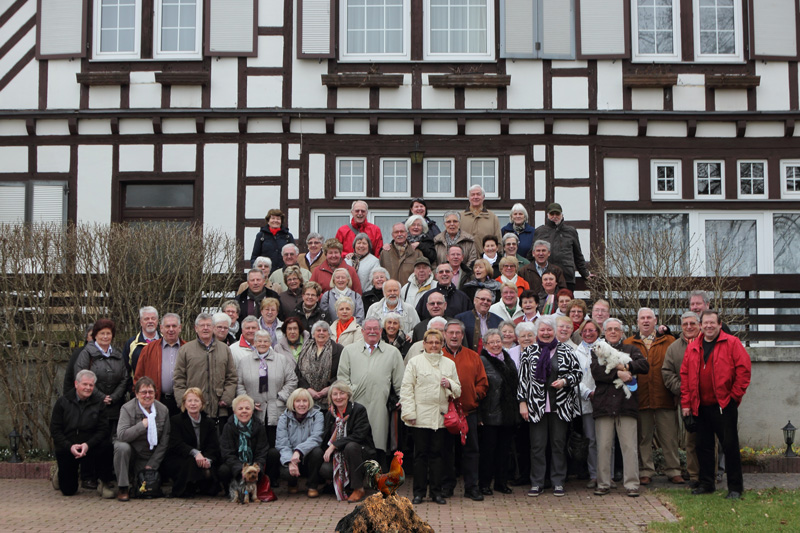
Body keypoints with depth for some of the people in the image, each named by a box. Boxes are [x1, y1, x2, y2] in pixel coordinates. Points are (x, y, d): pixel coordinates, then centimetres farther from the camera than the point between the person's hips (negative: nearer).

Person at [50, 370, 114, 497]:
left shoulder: (98, 403, -3)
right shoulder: (62, 402, -3)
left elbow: (103, 429, -8)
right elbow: (55, 430, -5)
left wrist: (88, 445, -25)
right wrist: (70, 447, -20)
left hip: (90, 447, 0)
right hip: (66, 449, 0)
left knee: (106, 446, -33)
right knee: (68, 490, -2)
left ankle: (105, 483, -13)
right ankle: (59, 471, 35)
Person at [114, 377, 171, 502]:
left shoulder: (163, 410, -3)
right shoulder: (127, 409, -13)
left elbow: (164, 441, -1)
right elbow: (121, 435, -27)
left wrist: (152, 464, -6)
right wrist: (143, 424, -30)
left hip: (147, 457, 2)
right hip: (130, 451, -2)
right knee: (122, 447, -36)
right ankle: (123, 489, -20)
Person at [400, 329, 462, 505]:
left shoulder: (449, 364, 14)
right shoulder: (415, 362, 4)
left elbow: (458, 390, 18)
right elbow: (406, 389, 0)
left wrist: (450, 385, -4)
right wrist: (409, 413, -8)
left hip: (440, 417, 2)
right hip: (420, 416, -2)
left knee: (437, 454, 4)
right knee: (421, 454, 2)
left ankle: (436, 491, 12)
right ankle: (419, 492, 10)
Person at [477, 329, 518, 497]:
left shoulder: (508, 361, 14)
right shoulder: (482, 361, -6)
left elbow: (516, 385, 21)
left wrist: (515, 410, 15)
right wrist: (479, 415, -16)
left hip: (507, 414, 6)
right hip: (489, 414, -6)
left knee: (504, 448, 10)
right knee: (488, 448, -1)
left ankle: (502, 482, 19)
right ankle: (485, 483, 9)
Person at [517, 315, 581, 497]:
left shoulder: (565, 351, 6)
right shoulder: (529, 352, 5)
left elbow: (577, 372, 9)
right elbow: (523, 378, 4)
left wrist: (565, 381, -10)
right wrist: (522, 402, -1)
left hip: (560, 406, 1)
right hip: (536, 405, 0)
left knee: (559, 443, 5)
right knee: (537, 445, 1)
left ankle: (558, 482, 14)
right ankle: (536, 482, 10)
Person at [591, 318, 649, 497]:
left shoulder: (631, 350, 18)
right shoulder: (597, 351, 15)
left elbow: (645, 366, 1)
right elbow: (596, 371, -4)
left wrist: (626, 366, -11)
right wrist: (618, 373, -13)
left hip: (626, 404, 0)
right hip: (603, 405, 0)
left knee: (629, 446, -3)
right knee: (603, 446, 1)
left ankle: (631, 484, 1)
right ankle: (603, 484, 9)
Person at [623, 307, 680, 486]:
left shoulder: (669, 342, 9)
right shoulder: (629, 344, 12)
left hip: (664, 397, -1)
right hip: (640, 398, 1)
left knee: (669, 436, 2)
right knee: (643, 438, 6)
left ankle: (673, 471, 13)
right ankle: (645, 471, 14)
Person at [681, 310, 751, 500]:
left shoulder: (732, 343, -3)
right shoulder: (693, 347, 10)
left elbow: (743, 369, -6)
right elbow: (685, 375, 10)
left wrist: (735, 394, -8)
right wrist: (686, 402, 5)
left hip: (725, 405, -5)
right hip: (701, 406, 5)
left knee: (730, 445, -1)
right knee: (703, 445, 10)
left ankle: (735, 487, 7)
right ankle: (706, 484, 21)